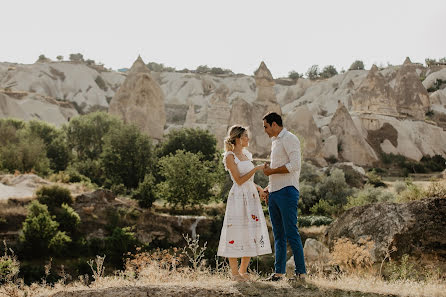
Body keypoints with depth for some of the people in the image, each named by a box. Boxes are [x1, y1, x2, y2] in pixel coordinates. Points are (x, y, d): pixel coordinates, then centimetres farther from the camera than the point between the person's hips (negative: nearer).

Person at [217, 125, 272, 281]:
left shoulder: (247, 155, 15)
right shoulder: (230, 156, -8)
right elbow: (239, 180, -14)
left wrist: (260, 189, 10)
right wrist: (256, 168, -16)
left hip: (251, 197, 8)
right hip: (238, 198, -8)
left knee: (252, 233, 7)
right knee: (236, 232, -4)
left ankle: (243, 271, 18)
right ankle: (235, 272, 5)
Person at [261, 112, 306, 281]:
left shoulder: (289, 139, -6)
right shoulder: (275, 142, 23)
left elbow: (294, 165, -18)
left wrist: (271, 171, -11)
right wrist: (268, 188, 16)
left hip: (287, 191, -9)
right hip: (274, 193, 9)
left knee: (291, 233, -10)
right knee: (278, 235, 9)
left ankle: (301, 272, -6)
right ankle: (279, 272, 12)